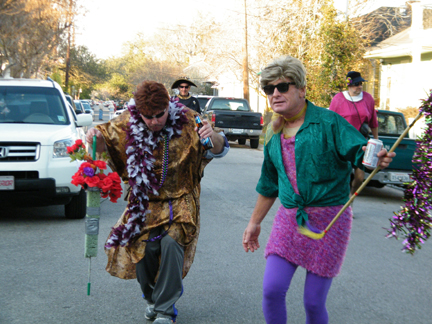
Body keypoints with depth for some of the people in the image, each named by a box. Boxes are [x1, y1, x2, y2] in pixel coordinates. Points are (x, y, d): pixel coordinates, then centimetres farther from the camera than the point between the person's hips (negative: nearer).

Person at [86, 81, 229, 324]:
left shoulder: (187, 121, -12)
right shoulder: (127, 124, -5)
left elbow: (219, 150, -11)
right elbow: (104, 143, 9)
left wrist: (213, 137, -36)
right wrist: (94, 137, -16)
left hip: (180, 203, -2)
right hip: (145, 203, 3)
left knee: (171, 243, -23)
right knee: (142, 248, -5)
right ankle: (153, 298, 28)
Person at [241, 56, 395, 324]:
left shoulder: (328, 122, -7)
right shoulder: (275, 134, 10)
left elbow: (358, 150, -19)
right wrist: (255, 223, 25)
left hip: (329, 219, -4)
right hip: (289, 219, 5)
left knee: (314, 302, -2)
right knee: (272, 290, -7)